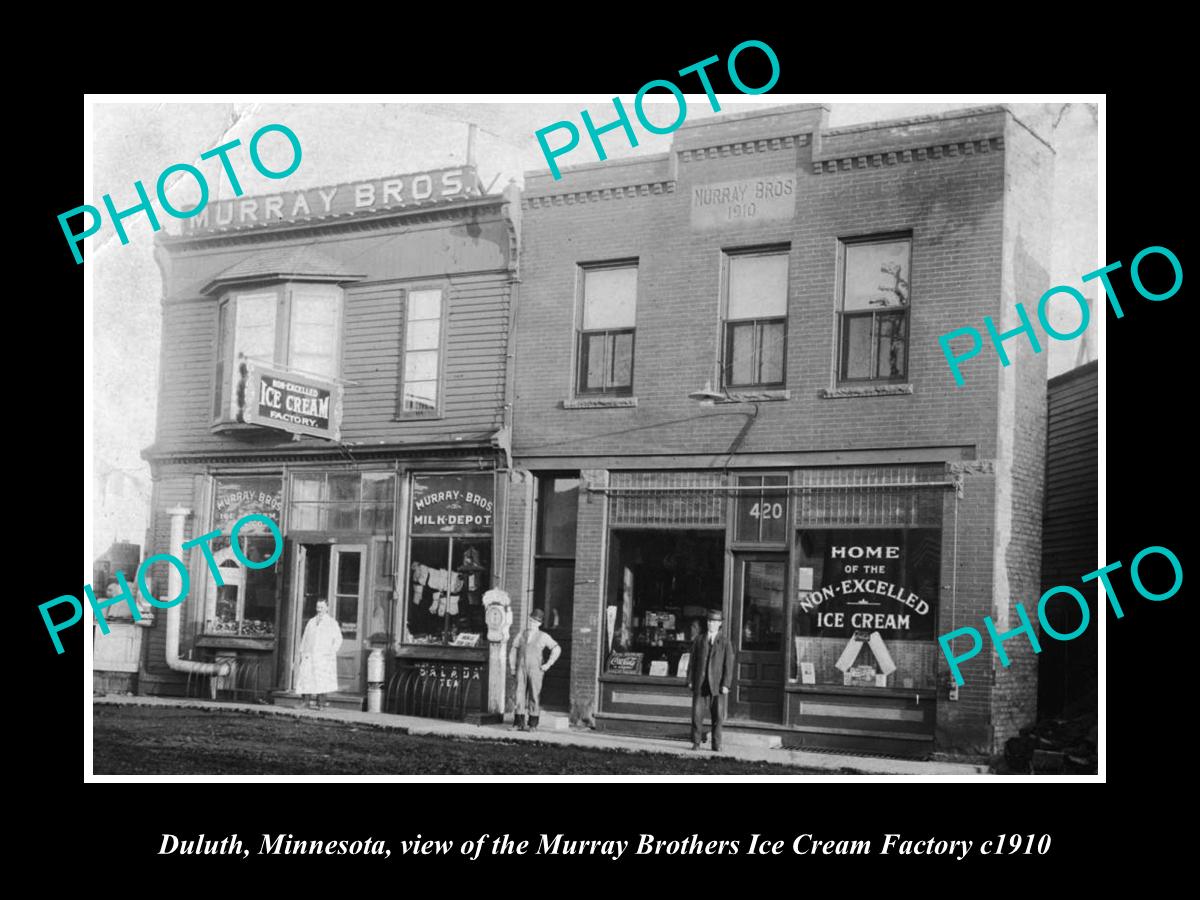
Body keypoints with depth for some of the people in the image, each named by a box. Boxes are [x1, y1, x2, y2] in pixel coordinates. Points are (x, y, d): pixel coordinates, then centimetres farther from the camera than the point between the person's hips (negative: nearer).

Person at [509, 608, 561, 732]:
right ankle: (519, 722, -1)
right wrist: (513, 666, 11)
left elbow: (556, 649, 8)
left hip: (535, 670, -2)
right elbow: (514, 650, 19)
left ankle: (532, 724, 2)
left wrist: (548, 664, 3)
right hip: (521, 669, 2)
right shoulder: (521, 635, 12)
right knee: (520, 695, -3)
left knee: (534, 696, -2)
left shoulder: (543, 636, 5)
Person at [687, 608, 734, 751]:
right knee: (697, 714, -3)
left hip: (717, 685, -1)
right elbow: (692, 661, 10)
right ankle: (696, 743, 5)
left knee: (717, 715, 0)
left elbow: (729, 664, -1)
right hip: (699, 684, 1)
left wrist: (726, 684, -9)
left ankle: (716, 744, 10)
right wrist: (690, 680, 2)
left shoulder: (725, 642, 3)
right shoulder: (698, 641, 11)